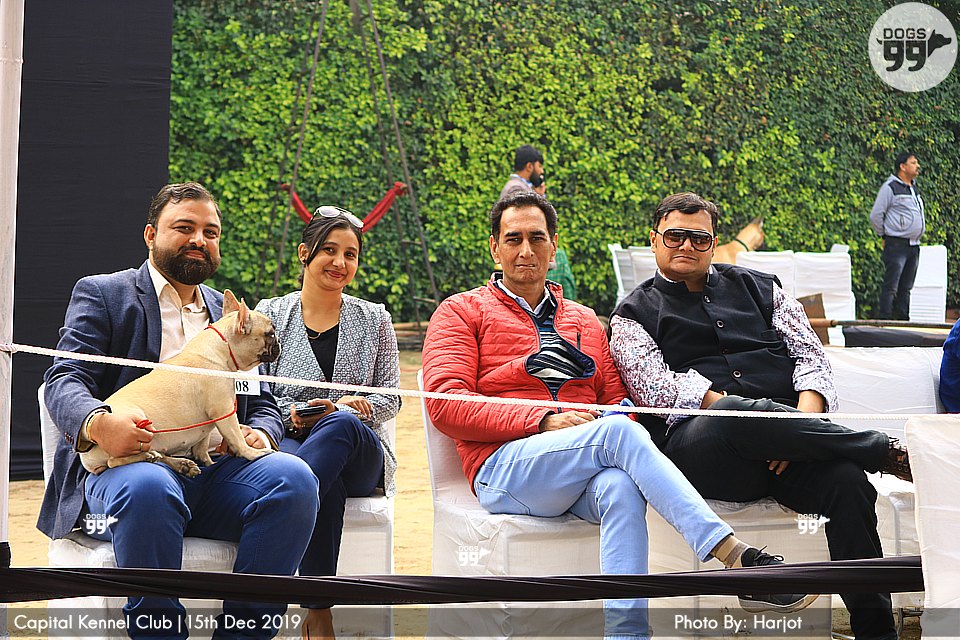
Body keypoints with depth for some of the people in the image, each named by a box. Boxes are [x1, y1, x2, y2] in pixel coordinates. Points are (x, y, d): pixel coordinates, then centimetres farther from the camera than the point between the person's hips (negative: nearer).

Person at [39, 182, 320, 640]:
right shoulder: (101, 294, 14)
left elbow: (262, 401, 24)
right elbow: (64, 380, 0)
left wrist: (260, 431, -3)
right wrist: (97, 422, -25)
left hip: (218, 468, 4)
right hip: (134, 461, -4)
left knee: (293, 478, -28)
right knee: (147, 489, -40)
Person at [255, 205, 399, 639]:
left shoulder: (374, 319, 17)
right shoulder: (270, 315, 14)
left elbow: (390, 397, 12)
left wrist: (358, 406, -12)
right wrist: (292, 413, -14)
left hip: (360, 455, 0)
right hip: (288, 441, 0)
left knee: (340, 423, -42)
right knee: (325, 489, -42)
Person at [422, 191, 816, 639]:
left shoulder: (585, 321, 27)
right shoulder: (462, 312, 12)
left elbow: (616, 399, 23)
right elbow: (445, 404, -2)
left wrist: (623, 415, -5)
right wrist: (545, 421, -13)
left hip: (584, 479, 4)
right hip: (505, 469, -4)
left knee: (620, 488, -35)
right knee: (616, 432, -32)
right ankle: (735, 556, -38)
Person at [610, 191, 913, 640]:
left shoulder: (758, 288, 26)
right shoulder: (633, 315, 17)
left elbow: (810, 356, 15)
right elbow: (656, 384, -1)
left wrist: (801, 425, -6)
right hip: (700, 446, -3)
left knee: (847, 480, -29)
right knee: (729, 417, -38)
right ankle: (889, 452, -25)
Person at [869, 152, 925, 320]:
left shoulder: (913, 188, 17)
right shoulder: (890, 187, -8)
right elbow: (875, 216, -9)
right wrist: (884, 236, -3)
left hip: (914, 246, 8)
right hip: (896, 245, -8)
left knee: (906, 287, 10)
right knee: (891, 286, -8)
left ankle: (903, 320, 15)